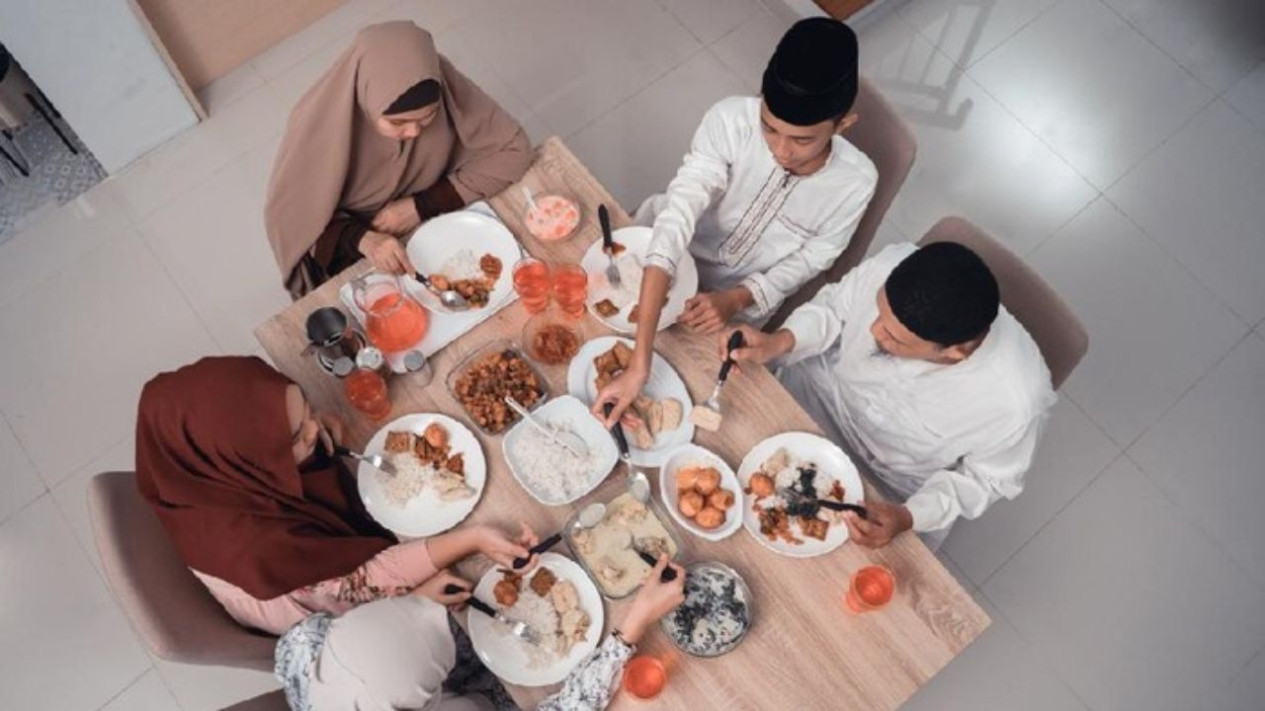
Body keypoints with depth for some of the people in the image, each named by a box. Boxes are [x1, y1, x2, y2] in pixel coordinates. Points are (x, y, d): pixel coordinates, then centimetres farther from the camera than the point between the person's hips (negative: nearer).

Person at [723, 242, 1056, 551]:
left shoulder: (1016, 399, -36)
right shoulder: (889, 266, -31)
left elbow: (985, 477, -15)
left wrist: (908, 517, -29)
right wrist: (780, 342, -25)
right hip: (820, 395, 3)